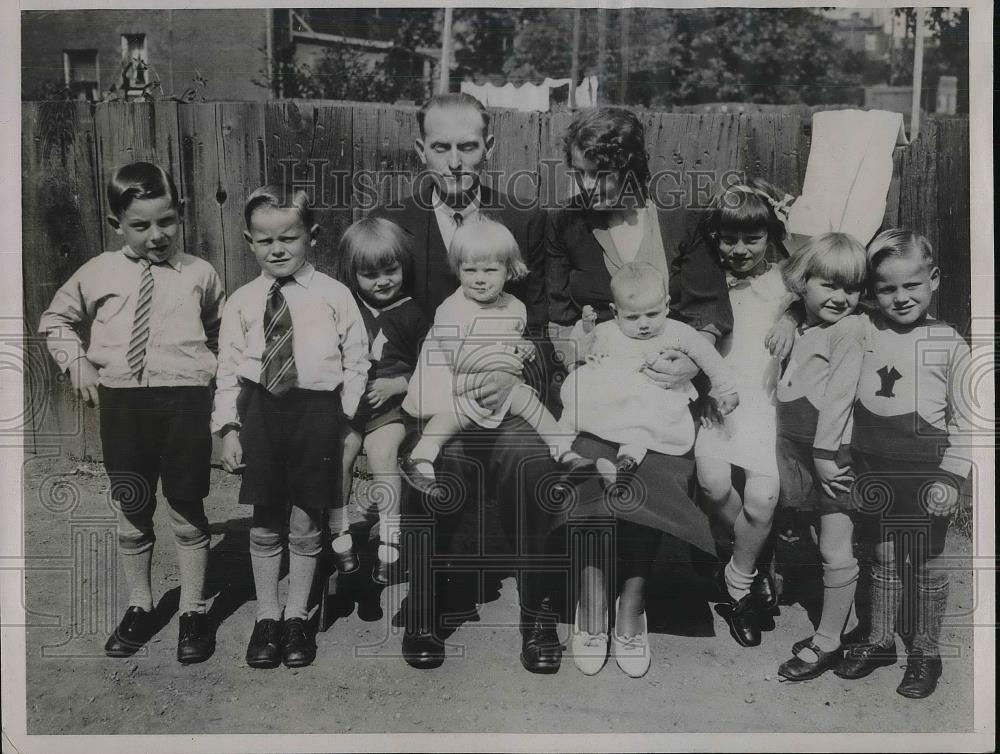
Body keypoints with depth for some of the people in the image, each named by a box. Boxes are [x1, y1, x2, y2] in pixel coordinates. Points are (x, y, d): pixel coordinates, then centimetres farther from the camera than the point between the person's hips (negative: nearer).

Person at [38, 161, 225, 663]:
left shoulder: (199, 274, 0)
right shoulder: (98, 273, 4)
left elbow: (221, 334, 13)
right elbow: (56, 319, 18)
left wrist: (214, 369, -2)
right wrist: (76, 360, 4)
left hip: (185, 400, -2)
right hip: (120, 402, 2)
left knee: (187, 514, 5)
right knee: (130, 514, 13)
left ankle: (193, 613, 22)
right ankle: (139, 608, 31)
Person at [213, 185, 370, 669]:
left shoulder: (333, 295, 0)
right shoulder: (241, 302, 5)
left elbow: (356, 361, 2)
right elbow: (228, 369, 6)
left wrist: (347, 420, -4)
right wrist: (229, 427, 0)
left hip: (317, 411, -1)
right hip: (260, 412, 2)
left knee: (306, 523, 7)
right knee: (264, 524, 9)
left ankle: (297, 617, 24)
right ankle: (266, 617, 25)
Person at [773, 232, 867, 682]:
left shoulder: (849, 328, -10)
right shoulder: (800, 331, 14)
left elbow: (840, 392, -15)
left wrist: (825, 451, -17)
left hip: (835, 455, -7)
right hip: (801, 451, 7)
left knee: (835, 550, 1)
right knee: (830, 546, 16)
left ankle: (827, 643, 11)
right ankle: (847, 622, 29)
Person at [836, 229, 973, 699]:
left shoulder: (948, 344, -7)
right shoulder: (862, 332, -1)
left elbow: (964, 421, -4)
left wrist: (951, 476, -9)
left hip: (927, 471, -2)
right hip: (875, 470, 2)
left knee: (927, 564, 10)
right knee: (883, 558, 16)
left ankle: (925, 652, 27)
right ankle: (879, 642, 32)